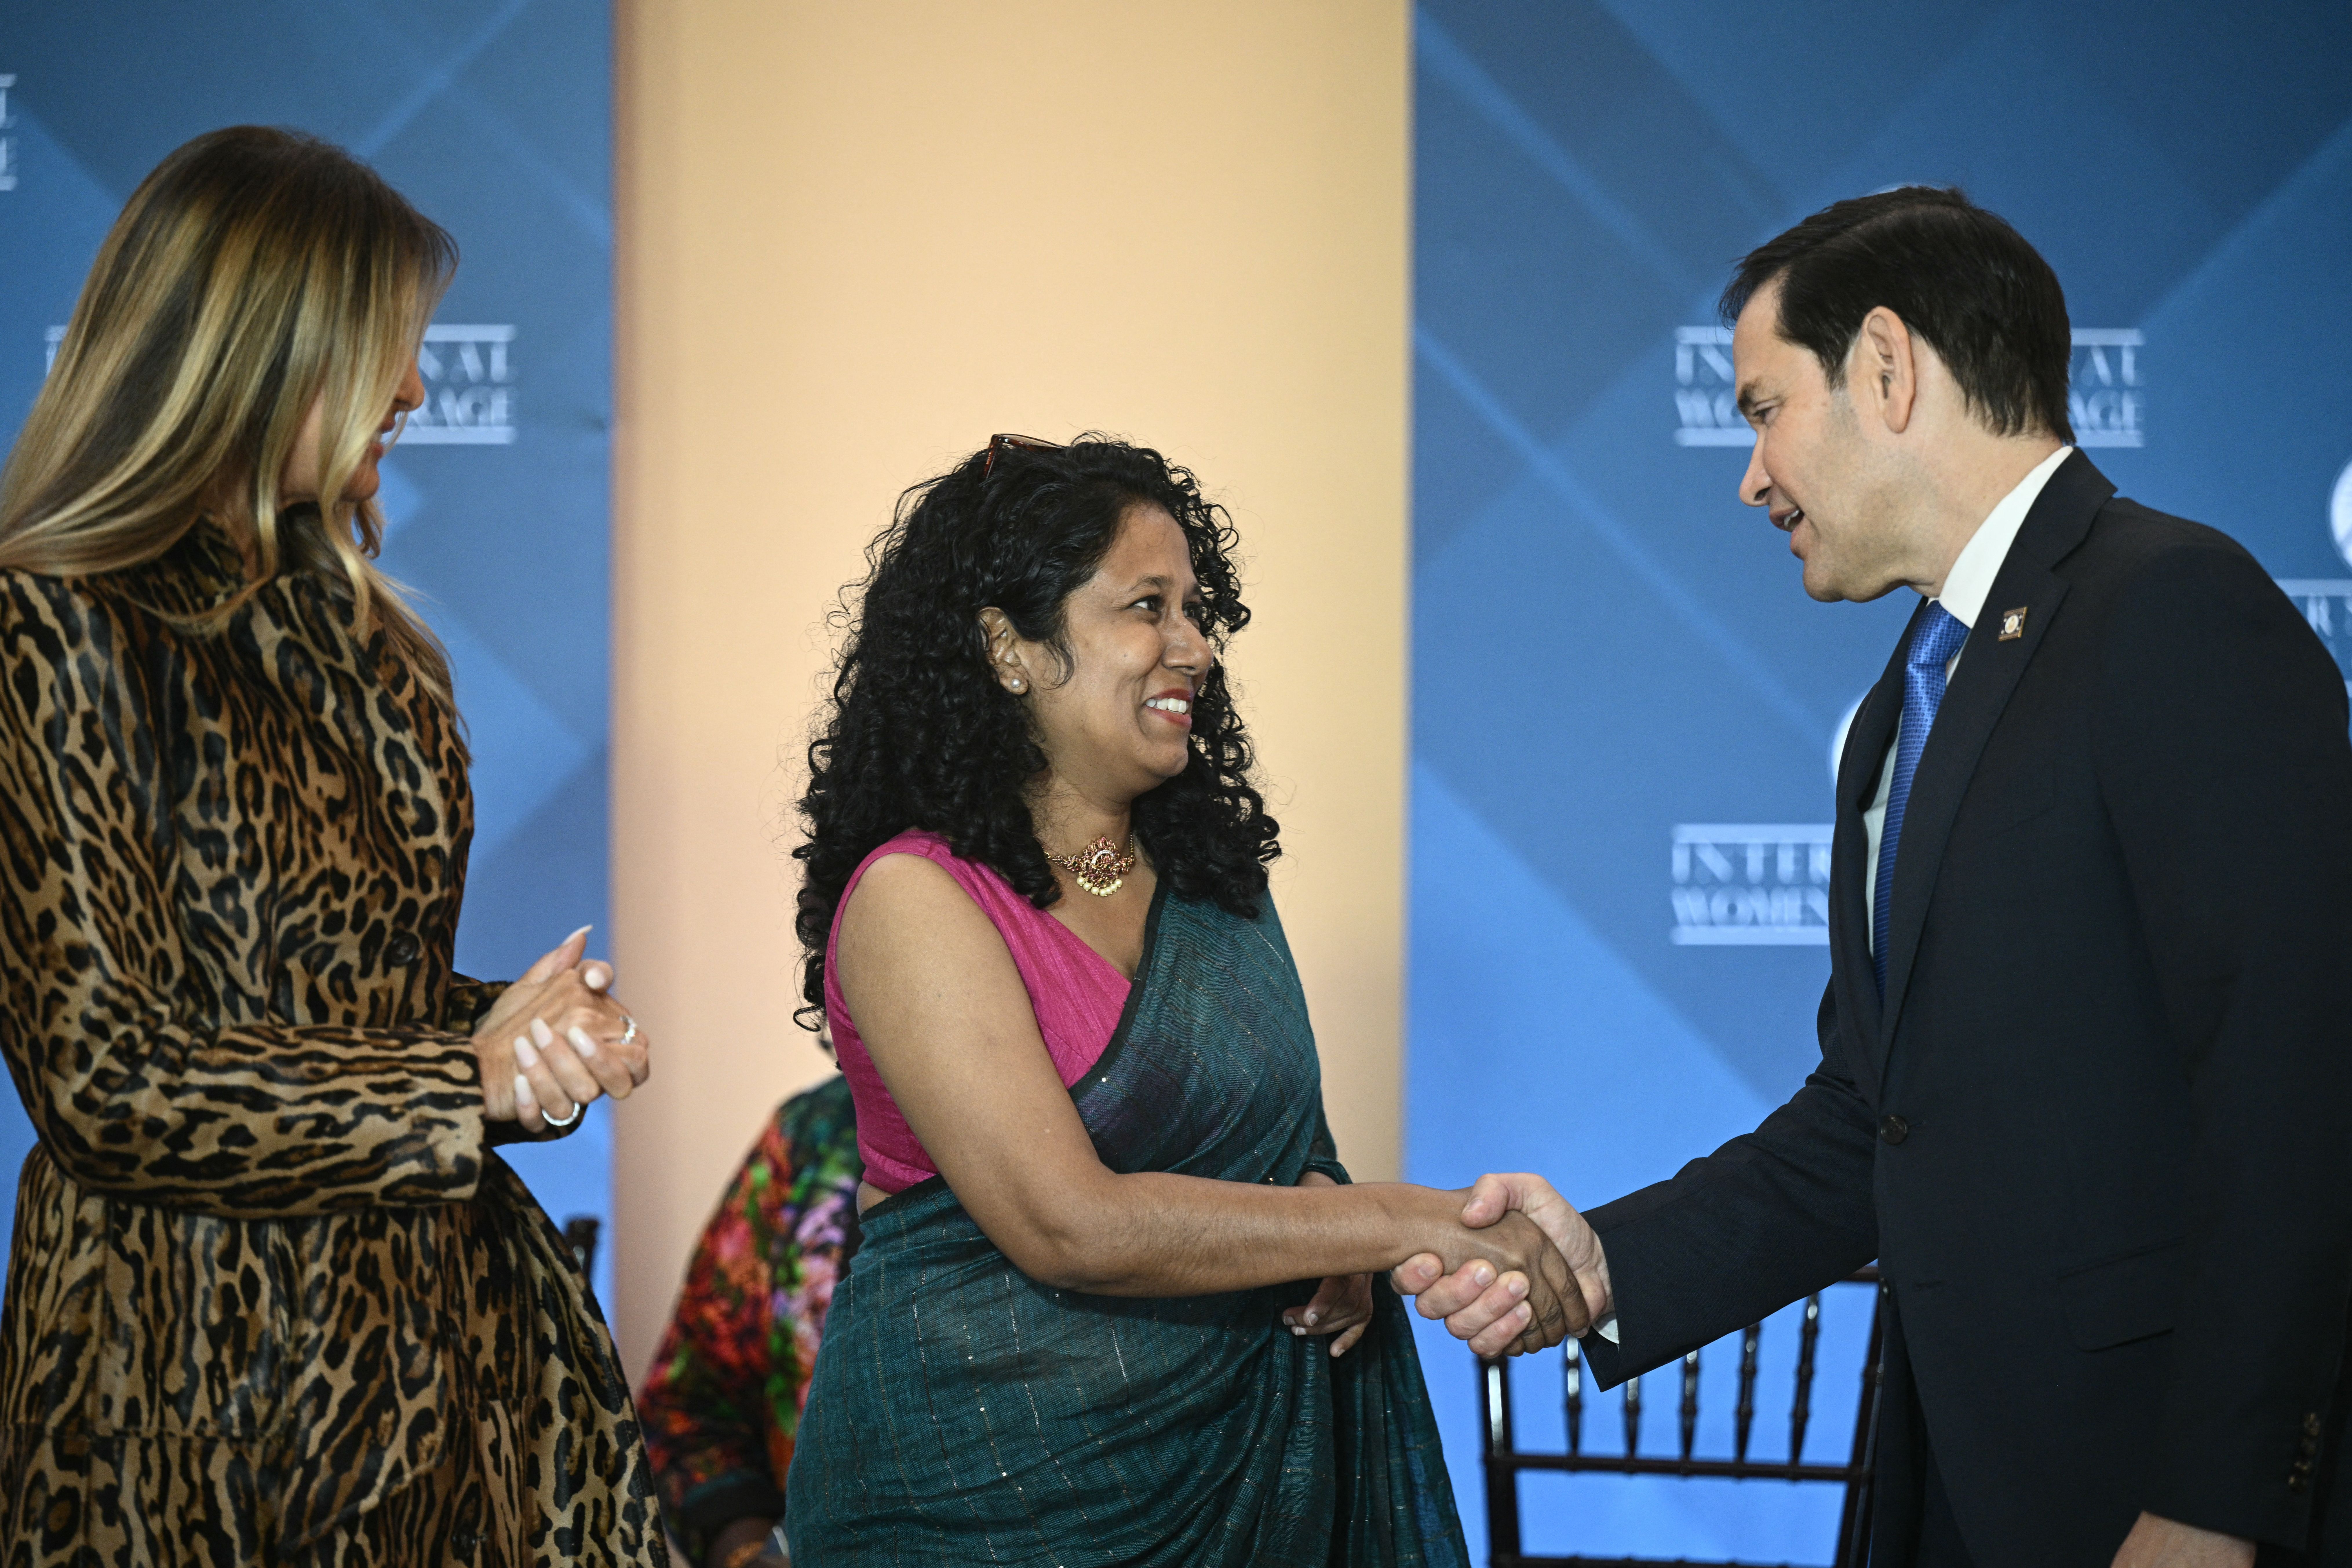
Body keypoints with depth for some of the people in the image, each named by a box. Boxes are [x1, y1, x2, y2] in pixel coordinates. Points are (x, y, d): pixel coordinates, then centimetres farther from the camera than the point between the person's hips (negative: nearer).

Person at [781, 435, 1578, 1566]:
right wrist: (1402, 1224, -23)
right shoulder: (914, 898, -15)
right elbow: (1068, 1226, -23)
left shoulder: (1210, 868, 7)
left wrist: (1331, 1230, -7)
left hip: (1247, 1466, 6)